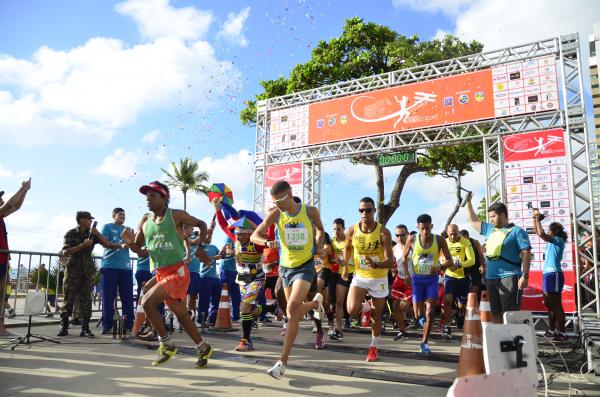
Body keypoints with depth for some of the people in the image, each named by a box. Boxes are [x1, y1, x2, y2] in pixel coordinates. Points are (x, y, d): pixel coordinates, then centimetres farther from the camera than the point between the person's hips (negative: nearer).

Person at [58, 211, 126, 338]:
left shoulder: (92, 234, 8)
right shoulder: (70, 234, 1)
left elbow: (108, 244, 1)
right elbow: (65, 252, -10)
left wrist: (121, 245, -16)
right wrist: (83, 245, -17)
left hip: (87, 271, 2)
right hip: (72, 271, -2)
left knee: (86, 300, 0)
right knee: (68, 299, 0)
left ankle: (85, 328, 3)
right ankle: (64, 327, 9)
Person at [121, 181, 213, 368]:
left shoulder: (176, 215, -8)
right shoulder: (145, 220, 7)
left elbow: (202, 224, 4)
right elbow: (137, 248, 12)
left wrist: (199, 248, -4)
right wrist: (130, 242, -10)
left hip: (177, 272, -6)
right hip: (160, 273, 6)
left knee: (147, 302, -19)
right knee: (181, 314, 13)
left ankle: (167, 345, -1)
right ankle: (203, 348, 30)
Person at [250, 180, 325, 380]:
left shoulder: (310, 212, -9)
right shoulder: (275, 214, -8)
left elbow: (320, 229, 13)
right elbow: (254, 236, -7)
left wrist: (318, 245, -5)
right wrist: (267, 242, -28)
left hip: (305, 266, -3)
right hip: (286, 267, 3)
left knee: (293, 308, -21)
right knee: (296, 313, 13)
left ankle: (283, 362, -17)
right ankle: (316, 302, 50)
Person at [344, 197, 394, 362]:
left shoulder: (383, 232, -20)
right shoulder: (352, 231, -11)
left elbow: (390, 261, -23)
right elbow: (348, 247, 13)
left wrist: (376, 265, -42)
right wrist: (345, 266, 13)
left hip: (379, 279, -1)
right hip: (359, 276, 2)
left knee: (377, 316, 10)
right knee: (352, 310, -18)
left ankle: (374, 347, 34)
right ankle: (368, 307, 18)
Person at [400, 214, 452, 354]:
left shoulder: (439, 240, -11)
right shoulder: (412, 240, -10)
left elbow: (449, 259, -3)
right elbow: (404, 256, 6)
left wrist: (440, 267, -23)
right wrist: (406, 273, -5)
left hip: (432, 279, 0)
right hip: (417, 279, 0)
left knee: (430, 312, -4)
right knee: (419, 313, 1)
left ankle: (424, 342, 8)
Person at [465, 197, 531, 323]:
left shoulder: (517, 231, -3)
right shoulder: (489, 229, 16)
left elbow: (526, 253, -8)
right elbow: (472, 220, 27)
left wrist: (525, 276, -15)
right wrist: (468, 202, 23)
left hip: (509, 278, -7)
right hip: (491, 278, 7)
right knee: (495, 313, 12)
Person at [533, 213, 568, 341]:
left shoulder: (559, 240, -9)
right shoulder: (551, 241, 14)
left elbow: (541, 234, -24)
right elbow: (537, 231, 22)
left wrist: (537, 218, -15)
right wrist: (534, 218, 13)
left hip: (554, 274, -9)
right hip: (547, 274, 9)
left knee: (557, 305, -7)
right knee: (549, 305, 12)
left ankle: (562, 333, -4)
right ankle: (552, 330, 19)